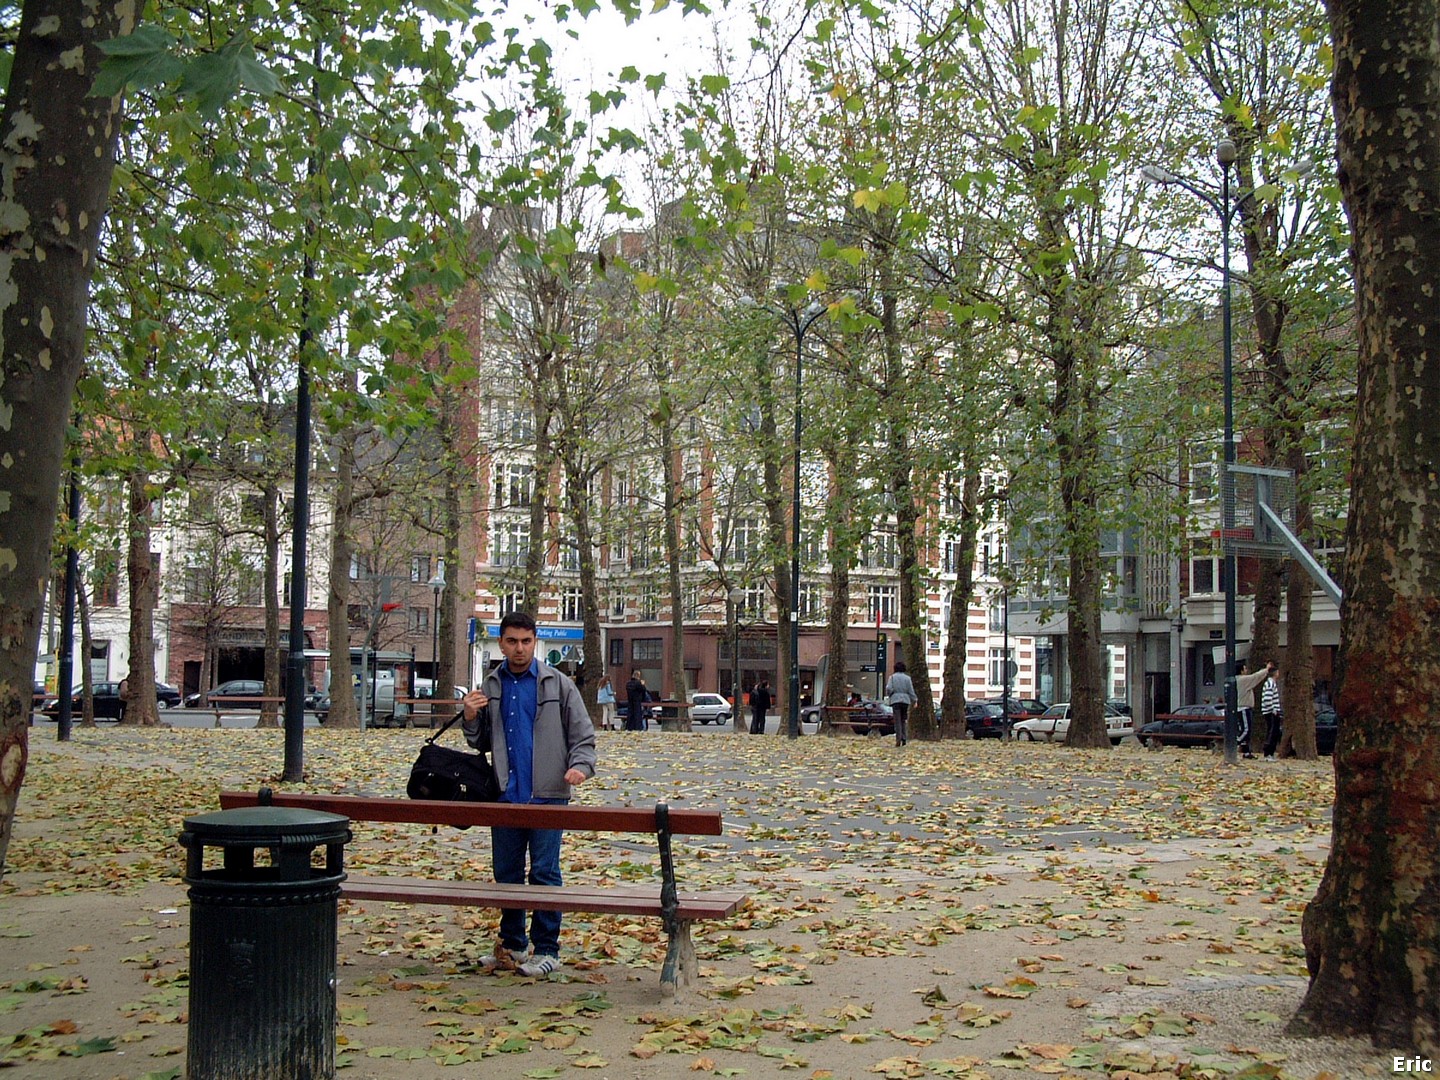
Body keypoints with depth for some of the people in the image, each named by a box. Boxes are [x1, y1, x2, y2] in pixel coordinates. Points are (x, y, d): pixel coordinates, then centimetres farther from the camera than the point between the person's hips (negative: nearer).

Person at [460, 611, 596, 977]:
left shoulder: (557, 683, 1)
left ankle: (546, 949, 5)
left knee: (544, 872, -3)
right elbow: (482, 742, 18)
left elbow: (583, 734, 1)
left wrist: (580, 766, -17)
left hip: (547, 795, -4)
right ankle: (512, 945, 23)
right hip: (505, 795, 4)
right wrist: (470, 719, -2)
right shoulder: (491, 686, 12)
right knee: (506, 872, 10)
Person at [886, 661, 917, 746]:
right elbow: (911, 691, 4)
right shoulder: (907, 678, 4)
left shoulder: (892, 677, 0)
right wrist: (914, 700, 13)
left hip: (896, 700, -2)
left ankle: (898, 739, -13)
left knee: (898, 721, -3)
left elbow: (889, 689, -8)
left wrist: (889, 694, 13)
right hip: (905, 700, 2)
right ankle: (904, 738, 4)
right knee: (904, 720, 10)